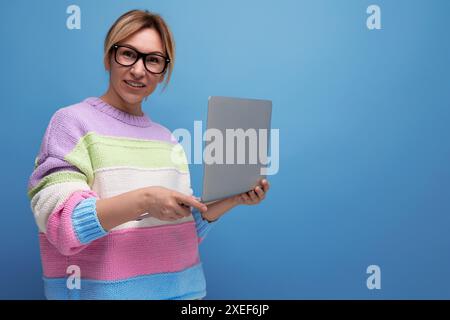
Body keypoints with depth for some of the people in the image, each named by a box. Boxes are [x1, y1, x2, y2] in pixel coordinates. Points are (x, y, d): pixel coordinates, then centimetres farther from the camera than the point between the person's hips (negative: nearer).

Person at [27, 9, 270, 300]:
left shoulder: (167, 138, 6)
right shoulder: (72, 121, -8)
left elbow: (187, 227, 9)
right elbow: (61, 226, -17)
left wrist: (232, 199, -6)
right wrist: (142, 200, -28)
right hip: (102, 290, -5)